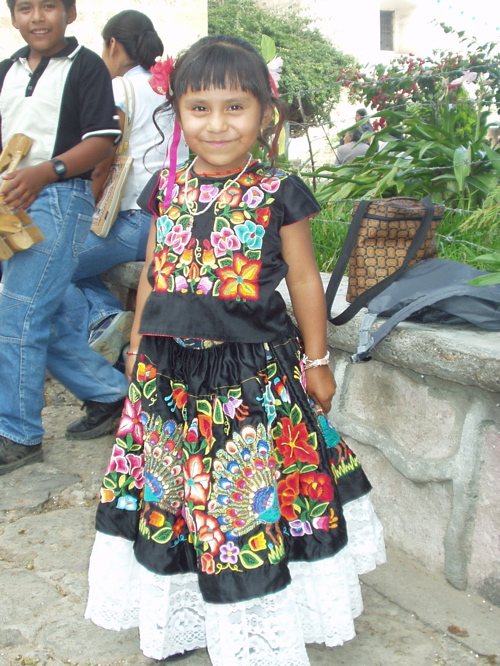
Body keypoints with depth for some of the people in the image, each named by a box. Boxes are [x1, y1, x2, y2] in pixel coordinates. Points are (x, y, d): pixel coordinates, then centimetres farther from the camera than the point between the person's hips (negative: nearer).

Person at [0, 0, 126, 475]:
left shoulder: (85, 66, -2)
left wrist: (46, 172, -23)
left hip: (58, 200, -8)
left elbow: (102, 140, -10)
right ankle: (109, 393, 27)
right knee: (43, 316, 10)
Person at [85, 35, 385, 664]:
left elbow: (304, 280, 0)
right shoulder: (166, 191, 5)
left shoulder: (278, 195, -6)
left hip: (255, 373, -4)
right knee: (172, 493, 13)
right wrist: (137, 344, 15)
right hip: (170, 372, 4)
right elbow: (152, 274, 13)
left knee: (254, 492, 5)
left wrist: (316, 361, 1)